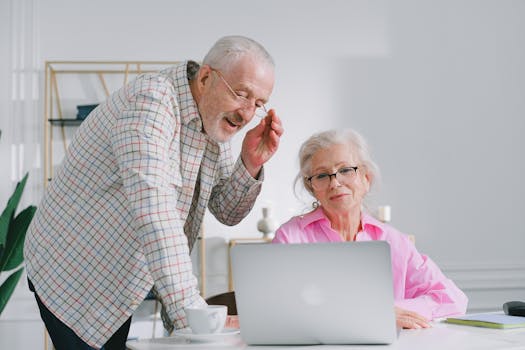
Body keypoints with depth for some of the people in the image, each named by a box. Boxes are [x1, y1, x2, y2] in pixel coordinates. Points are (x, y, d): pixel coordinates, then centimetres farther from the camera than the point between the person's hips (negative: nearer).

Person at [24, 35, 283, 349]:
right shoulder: (150, 100, -25)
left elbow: (228, 213, 7)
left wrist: (251, 164, -14)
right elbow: (153, 208, -37)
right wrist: (190, 311, -41)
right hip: (74, 277, -8)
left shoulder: (216, 120, 2)